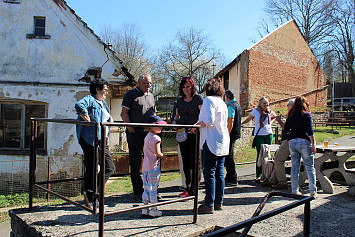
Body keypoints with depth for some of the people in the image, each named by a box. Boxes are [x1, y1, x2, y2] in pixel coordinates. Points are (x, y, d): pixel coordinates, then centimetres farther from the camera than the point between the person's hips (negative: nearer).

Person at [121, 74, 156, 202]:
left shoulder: (151, 96, 19)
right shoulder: (130, 94, 0)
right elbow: (124, 113, -5)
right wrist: (130, 129, -13)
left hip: (149, 134, 6)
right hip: (135, 134, -5)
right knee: (135, 164, 0)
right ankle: (138, 192, 9)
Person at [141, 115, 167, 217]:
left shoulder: (147, 137, 11)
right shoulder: (156, 138, -15)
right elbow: (157, 152, -22)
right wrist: (162, 155, -3)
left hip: (145, 166, 8)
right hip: (153, 166, -8)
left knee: (147, 188, 14)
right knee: (153, 188, 1)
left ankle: (145, 208, 21)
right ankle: (154, 210, 10)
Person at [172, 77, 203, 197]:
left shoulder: (198, 98, -2)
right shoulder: (179, 100, 13)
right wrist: (174, 121, -1)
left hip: (194, 133, -5)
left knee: (193, 162, -4)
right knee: (185, 161, 9)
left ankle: (192, 190, 2)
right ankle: (187, 188, 19)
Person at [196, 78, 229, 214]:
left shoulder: (209, 100, -6)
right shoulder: (222, 103, 19)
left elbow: (209, 120, -19)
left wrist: (196, 125, -5)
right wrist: (200, 124, 21)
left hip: (211, 141, -8)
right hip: (223, 141, 9)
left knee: (209, 173, -5)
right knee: (219, 173, 11)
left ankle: (209, 204, -2)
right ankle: (218, 202, 18)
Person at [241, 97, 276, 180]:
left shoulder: (270, 111, 6)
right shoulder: (256, 111, -2)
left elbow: (275, 117, 28)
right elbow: (248, 119, 9)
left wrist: (271, 122, 13)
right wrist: (240, 123, -1)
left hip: (269, 134, 3)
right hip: (259, 135, -3)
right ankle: (259, 175, -1)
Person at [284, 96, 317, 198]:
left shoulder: (290, 115, 9)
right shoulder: (307, 115, -4)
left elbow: (286, 130, 11)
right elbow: (310, 131, -9)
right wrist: (313, 145, -6)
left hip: (292, 142, 4)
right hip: (304, 142, -4)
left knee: (295, 167, 8)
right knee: (310, 168, 4)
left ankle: (295, 190, 11)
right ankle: (313, 191, 7)